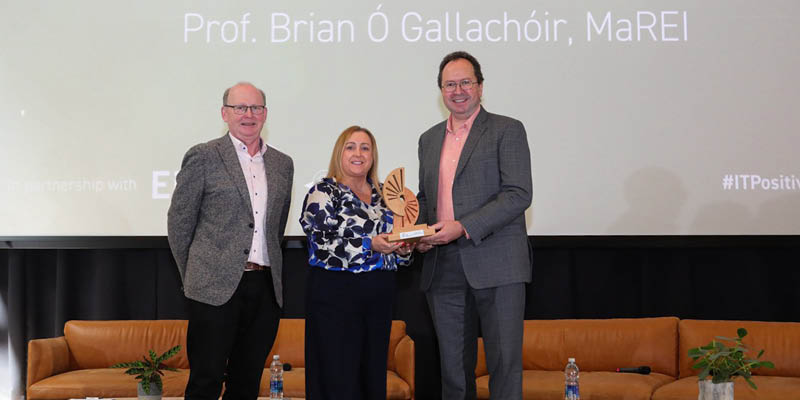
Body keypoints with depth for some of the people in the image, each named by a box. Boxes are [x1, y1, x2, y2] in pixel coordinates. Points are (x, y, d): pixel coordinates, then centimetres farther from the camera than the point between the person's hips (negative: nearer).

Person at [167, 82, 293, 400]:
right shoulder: (202, 157, -2)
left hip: (266, 288, 5)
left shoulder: (283, 164, 13)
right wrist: (193, 276, 4)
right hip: (216, 289, -4)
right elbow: (178, 222, 1)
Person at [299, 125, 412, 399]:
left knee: (373, 375, 9)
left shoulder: (382, 195, 15)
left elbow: (394, 242, 21)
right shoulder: (323, 192, -2)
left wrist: (402, 249, -2)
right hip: (336, 296, -6)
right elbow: (322, 245, -14)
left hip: (378, 298, 6)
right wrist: (369, 244, -24)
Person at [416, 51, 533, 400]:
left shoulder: (507, 131, -1)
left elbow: (518, 195, -10)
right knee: (453, 364, 10)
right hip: (443, 268, 5)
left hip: (496, 264, -5)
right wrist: (420, 231, 4)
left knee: (504, 360, -4)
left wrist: (463, 227, -17)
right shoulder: (429, 139, 18)